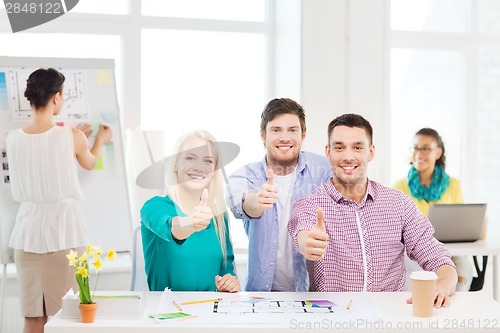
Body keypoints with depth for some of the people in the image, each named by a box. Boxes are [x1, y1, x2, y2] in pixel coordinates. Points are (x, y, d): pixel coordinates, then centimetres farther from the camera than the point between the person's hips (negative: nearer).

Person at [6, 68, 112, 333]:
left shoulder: (12, 139, -3)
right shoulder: (73, 137, -11)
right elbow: (89, 163, 12)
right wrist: (101, 139, 32)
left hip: (29, 226, 3)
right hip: (63, 226, -3)